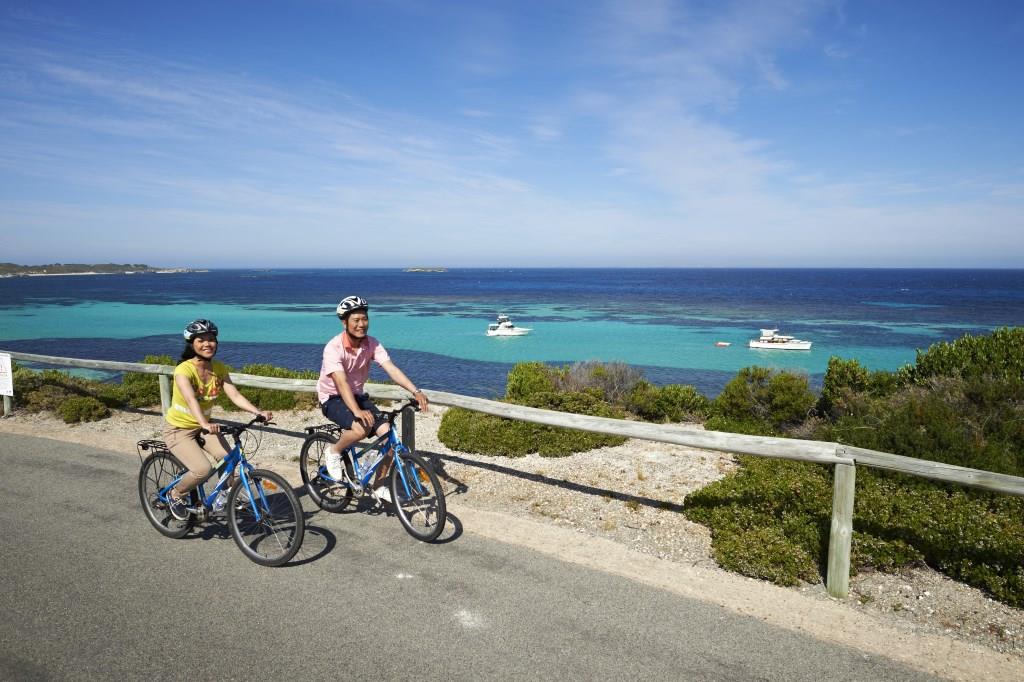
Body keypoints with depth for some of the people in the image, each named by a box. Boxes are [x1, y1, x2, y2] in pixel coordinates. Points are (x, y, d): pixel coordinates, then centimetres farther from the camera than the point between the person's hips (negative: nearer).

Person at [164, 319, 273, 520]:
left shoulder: (219, 368, -7)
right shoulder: (183, 370, -24)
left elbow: (235, 395, -16)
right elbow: (191, 399, -40)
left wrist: (259, 413, -31)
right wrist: (205, 424, -57)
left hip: (203, 426, 5)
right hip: (180, 429, -5)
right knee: (203, 469, -24)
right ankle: (175, 495, 6)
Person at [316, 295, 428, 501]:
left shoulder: (372, 344, -9)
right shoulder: (334, 347, -24)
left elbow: (391, 369, -19)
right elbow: (341, 382, -34)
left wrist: (416, 392, -33)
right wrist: (357, 411, -48)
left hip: (357, 395, 6)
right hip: (333, 398, -5)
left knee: (388, 433, -12)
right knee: (361, 428, -34)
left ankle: (379, 486, 5)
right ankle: (334, 452, -1)